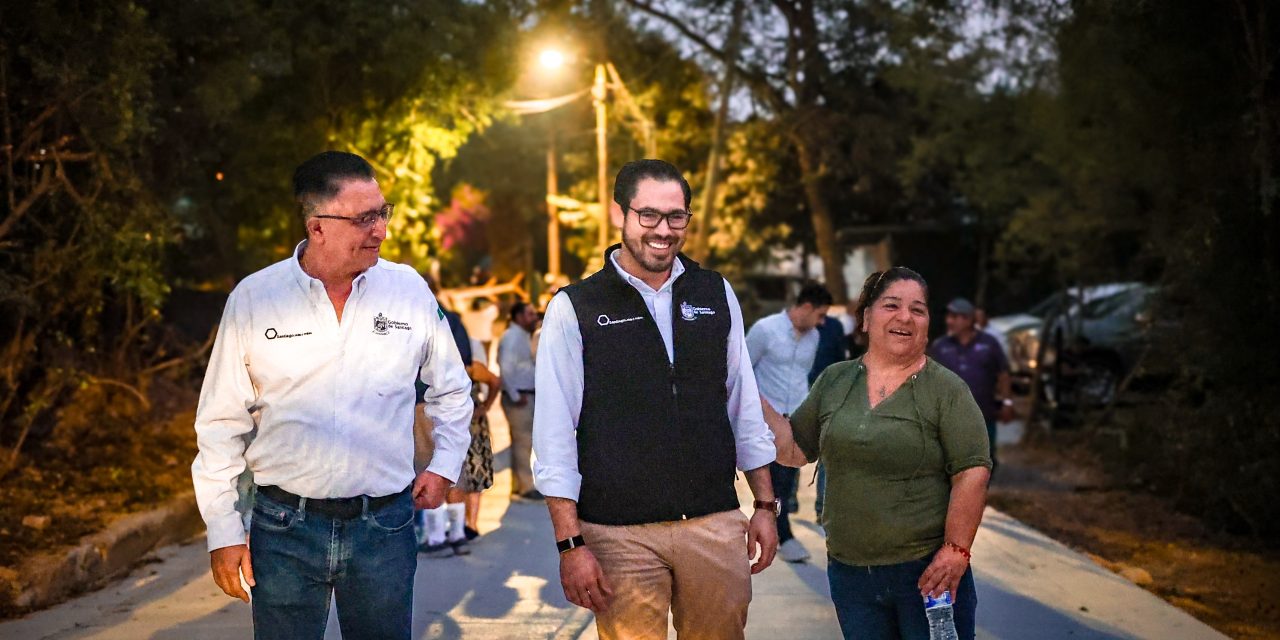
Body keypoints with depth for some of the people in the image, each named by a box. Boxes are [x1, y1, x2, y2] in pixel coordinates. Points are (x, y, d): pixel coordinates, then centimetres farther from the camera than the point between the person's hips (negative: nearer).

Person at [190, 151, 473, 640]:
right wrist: (223, 533, 1)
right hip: (284, 527, -1)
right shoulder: (253, 299, -3)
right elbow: (221, 423, 2)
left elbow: (451, 389, 17)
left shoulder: (409, 289, 1)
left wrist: (445, 465, 7)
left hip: (385, 526, 1)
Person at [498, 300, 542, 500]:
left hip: (527, 395, 10)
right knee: (523, 440, -8)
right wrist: (515, 396, -20)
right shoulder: (512, 337, -14)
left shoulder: (523, 337, 17)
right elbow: (507, 368, -23)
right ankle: (526, 487, -5)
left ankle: (518, 485, 20)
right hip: (519, 397, -10)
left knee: (521, 440, 13)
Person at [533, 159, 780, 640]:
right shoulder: (573, 310, -3)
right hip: (620, 535, -3)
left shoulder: (716, 295, 8)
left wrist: (765, 505, 11)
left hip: (715, 526, 3)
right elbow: (555, 437, -5)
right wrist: (570, 544, -9)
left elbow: (744, 407, 13)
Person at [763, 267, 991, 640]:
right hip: (850, 572, 4)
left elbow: (972, 473, -9)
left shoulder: (947, 389, -4)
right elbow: (795, 450, 10)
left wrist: (956, 551, -15)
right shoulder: (833, 381, 8)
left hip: (928, 570, -3)